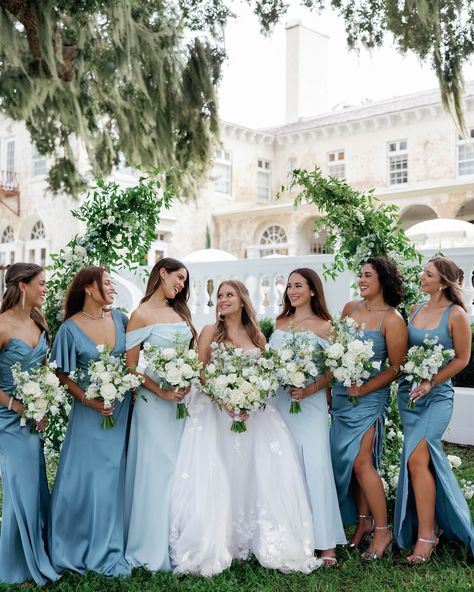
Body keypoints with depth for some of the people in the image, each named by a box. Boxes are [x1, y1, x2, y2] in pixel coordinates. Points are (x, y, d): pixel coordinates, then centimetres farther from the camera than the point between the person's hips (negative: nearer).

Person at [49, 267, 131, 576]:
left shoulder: (120, 318, 1)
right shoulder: (71, 328, -9)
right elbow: (63, 374, -4)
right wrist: (89, 401, -13)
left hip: (122, 409, 3)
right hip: (91, 410, -3)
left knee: (112, 478, 11)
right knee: (83, 479, 3)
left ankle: (107, 550, 26)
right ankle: (76, 548, 24)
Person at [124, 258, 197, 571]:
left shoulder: (179, 311, 14)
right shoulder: (141, 314, -6)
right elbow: (131, 366, -10)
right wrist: (162, 392, -17)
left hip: (184, 397, 6)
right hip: (156, 400, -6)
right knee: (158, 469, -2)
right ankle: (154, 547, 12)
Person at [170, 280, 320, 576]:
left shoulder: (256, 336, 11)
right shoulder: (210, 332, 3)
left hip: (254, 410, 3)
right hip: (216, 410, -2)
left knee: (263, 472, -5)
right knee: (218, 478, -7)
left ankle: (271, 544, 7)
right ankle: (214, 547, 2)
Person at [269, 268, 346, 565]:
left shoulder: (323, 326, -1)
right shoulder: (280, 323, 13)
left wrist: (310, 390, -19)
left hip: (309, 403, -5)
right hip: (278, 401, 5)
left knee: (315, 466, -8)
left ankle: (326, 543, 0)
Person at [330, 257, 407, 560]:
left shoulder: (392, 320, -9)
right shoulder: (350, 308, 7)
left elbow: (396, 367, -9)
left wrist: (363, 389, -15)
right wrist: (330, 388, 8)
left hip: (369, 397, -6)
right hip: (341, 395, 6)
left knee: (361, 461, -8)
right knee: (347, 461, 9)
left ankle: (382, 530, 6)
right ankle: (364, 521, 23)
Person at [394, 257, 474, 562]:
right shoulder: (415, 310, 8)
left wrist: (431, 383, -13)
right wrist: (408, 376, 1)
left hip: (437, 394, -5)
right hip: (408, 392, 6)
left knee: (416, 457, -15)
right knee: (429, 458, 13)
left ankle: (425, 535, -4)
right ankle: (433, 523, 26)